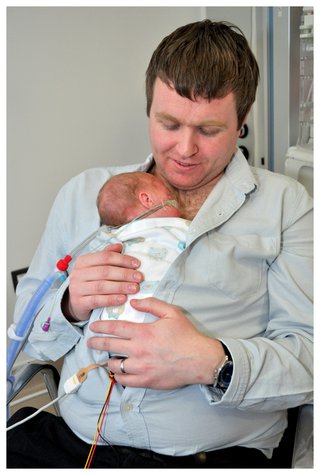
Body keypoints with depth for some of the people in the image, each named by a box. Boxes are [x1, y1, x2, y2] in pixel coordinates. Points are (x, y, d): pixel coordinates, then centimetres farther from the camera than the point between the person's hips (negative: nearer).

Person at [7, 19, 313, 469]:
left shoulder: (285, 204, 4)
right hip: (71, 442, 1)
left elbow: (309, 352, -3)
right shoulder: (84, 192, 13)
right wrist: (69, 307, -7)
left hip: (218, 453, 0)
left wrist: (212, 363, -18)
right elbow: (27, 326, 15)